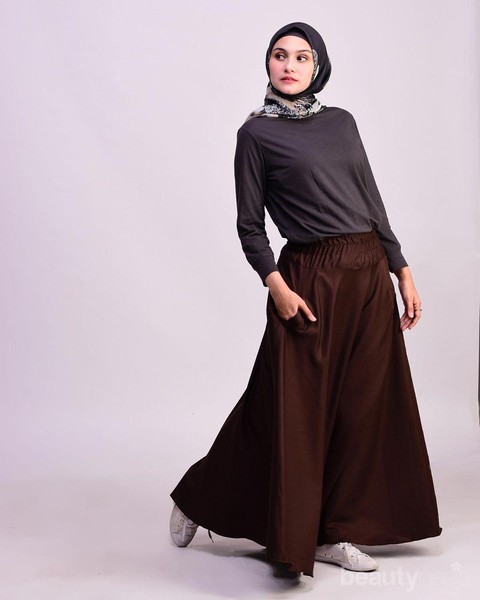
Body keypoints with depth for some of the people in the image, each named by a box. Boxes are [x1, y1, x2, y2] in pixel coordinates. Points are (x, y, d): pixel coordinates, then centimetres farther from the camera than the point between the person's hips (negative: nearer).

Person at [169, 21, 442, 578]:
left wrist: (403, 272, 11)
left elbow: (371, 200, 14)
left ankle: (332, 532, 21)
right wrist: (277, 286, -16)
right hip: (311, 281, -5)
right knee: (290, 411, 0)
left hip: (370, 277, 6)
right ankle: (198, 500, 21)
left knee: (359, 407, 7)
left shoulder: (341, 121, 12)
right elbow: (250, 226, -3)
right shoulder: (256, 132, -1)